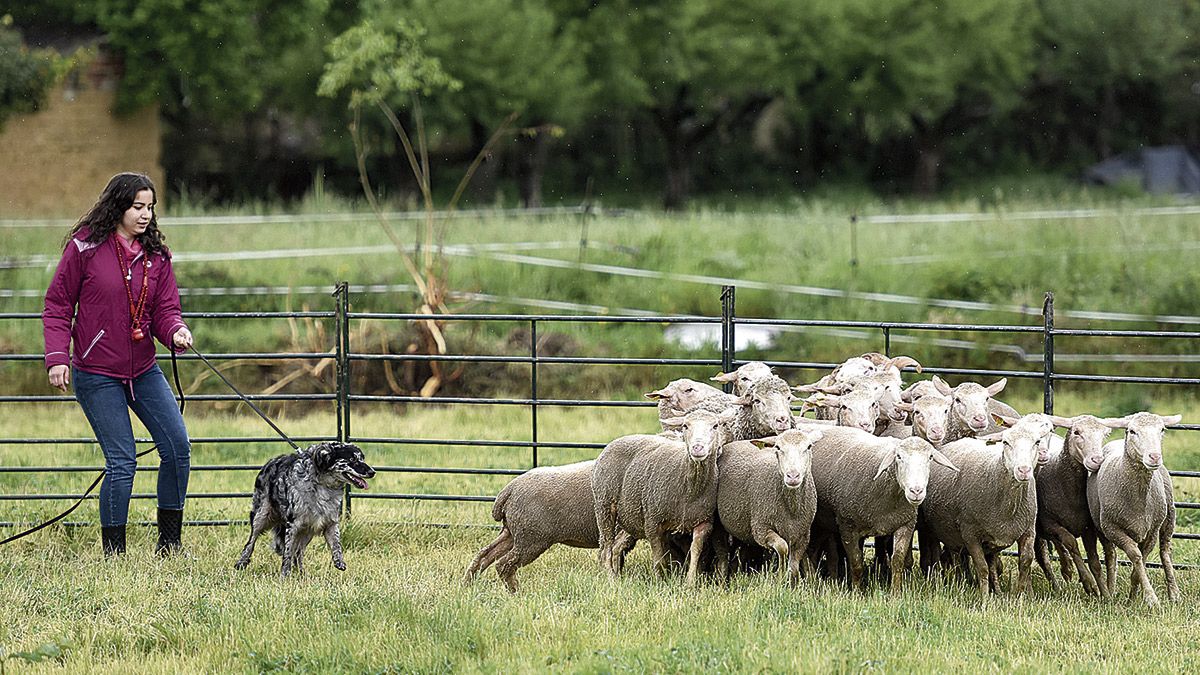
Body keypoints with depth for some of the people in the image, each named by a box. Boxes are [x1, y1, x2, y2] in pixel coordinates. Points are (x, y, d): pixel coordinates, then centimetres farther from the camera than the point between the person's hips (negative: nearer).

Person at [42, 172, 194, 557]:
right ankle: (113, 553, 3)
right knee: (122, 462, -10)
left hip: (144, 371, 5)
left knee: (178, 447, -2)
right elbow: (57, 306, -4)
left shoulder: (156, 255, 6)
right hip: (97, 376, -5)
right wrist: (57, 357, -13)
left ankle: (169, 544, 11)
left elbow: (165, 309, 4)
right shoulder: (86, 247, -8)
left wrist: (176, 331, -19)